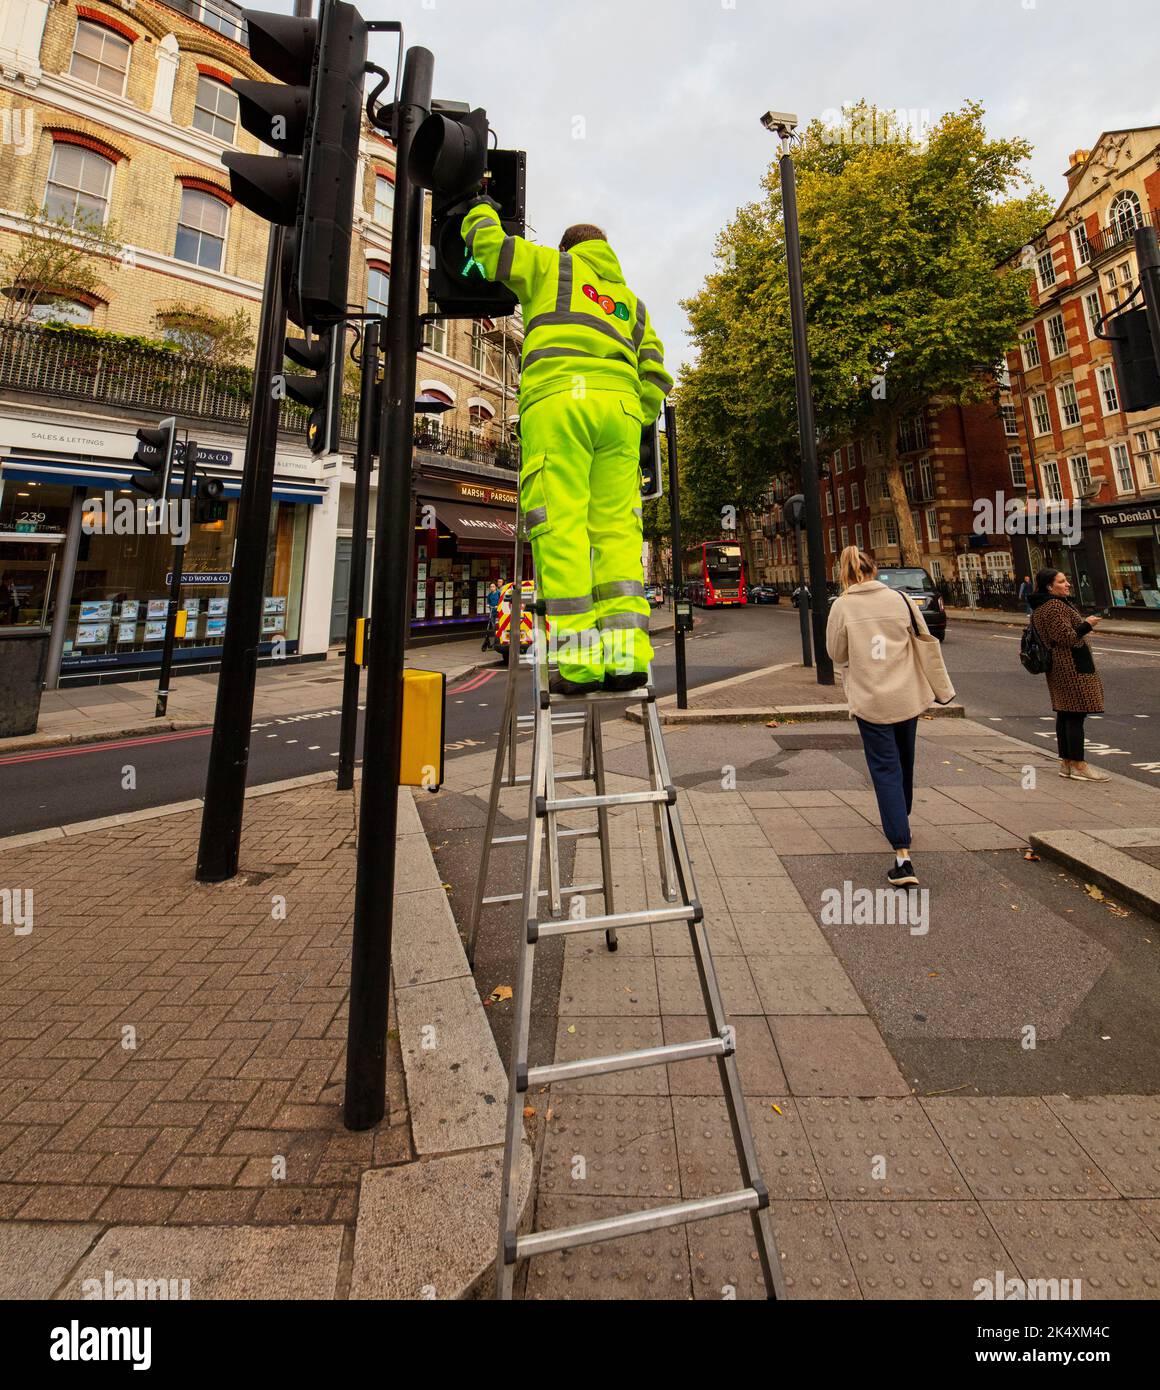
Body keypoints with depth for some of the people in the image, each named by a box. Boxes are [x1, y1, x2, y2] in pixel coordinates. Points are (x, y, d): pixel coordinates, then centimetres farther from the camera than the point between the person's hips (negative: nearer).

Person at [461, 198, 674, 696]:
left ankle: (579, 661, -24)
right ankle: (626, 655, -16)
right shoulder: (632, 301, 35)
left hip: (558, 398, -4)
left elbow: (488, 245, 28)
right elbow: (655, 377, 25)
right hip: (619, 405, 4)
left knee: (561, 524, -14)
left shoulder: (551, 266, 25)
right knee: (617, 527, -4)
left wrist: (482, 210, 47)